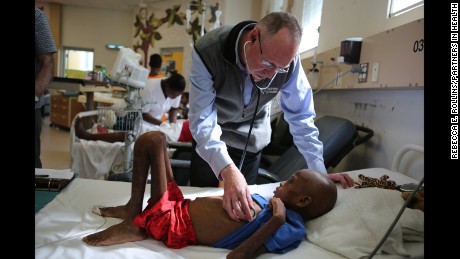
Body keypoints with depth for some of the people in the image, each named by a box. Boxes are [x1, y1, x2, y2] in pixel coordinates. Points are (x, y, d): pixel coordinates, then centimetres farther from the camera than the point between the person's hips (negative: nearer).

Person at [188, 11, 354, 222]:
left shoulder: (287, 61, -25)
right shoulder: (207, 52, -33)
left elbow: (301, 117, -16)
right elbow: (202, 120, -35)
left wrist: (319, 172, -22)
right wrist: (228, 169, -51)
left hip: (251, 136, 2)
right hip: (210, 135, -1)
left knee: (244, 201, 10)